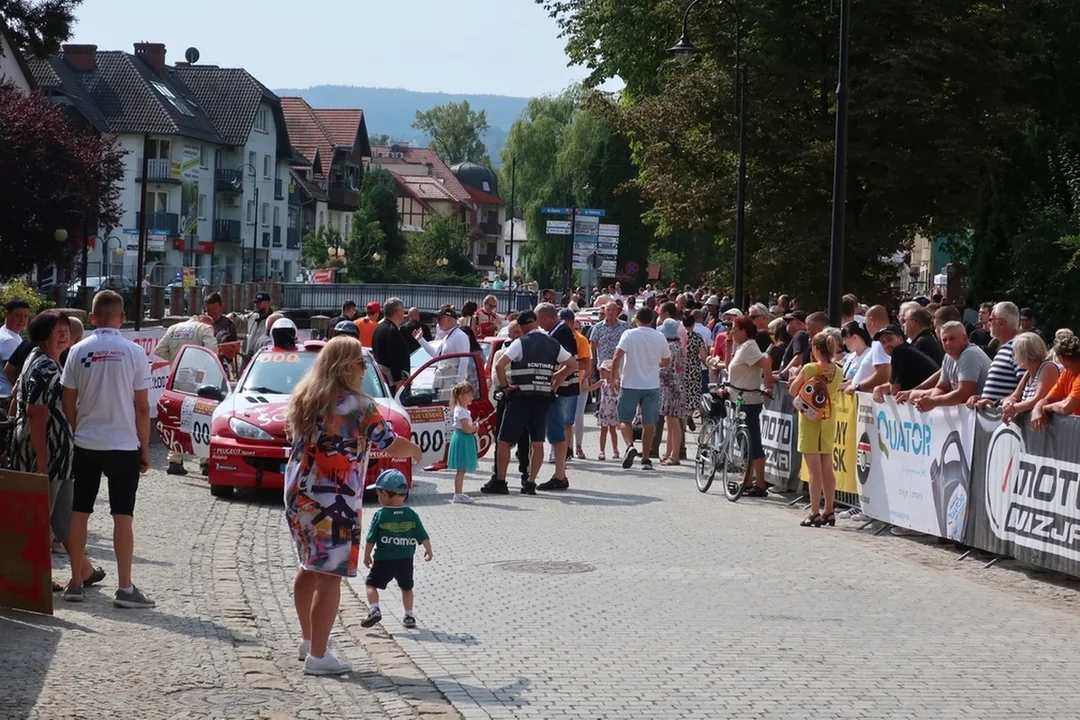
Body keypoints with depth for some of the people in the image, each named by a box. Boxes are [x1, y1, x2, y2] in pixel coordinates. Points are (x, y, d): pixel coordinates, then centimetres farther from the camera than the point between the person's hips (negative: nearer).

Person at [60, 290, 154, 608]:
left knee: (79, 513, 10)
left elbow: (68, 404, 1)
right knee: (122, 516, 0)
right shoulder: (133, 352, -8)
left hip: (86, 444, 2)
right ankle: (125, 588, -2)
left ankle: (76, 582, 13)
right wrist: (144, 449, 2)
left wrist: (76, 433, 15)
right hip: (124, 445, -2)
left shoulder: (79, 352, -2)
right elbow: (142, 407, -7)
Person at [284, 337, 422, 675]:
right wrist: (415, 451, 16)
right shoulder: (359, 406, -12)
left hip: (297, 495, 7)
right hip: (334, 503, -7)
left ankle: (308, 639, 34)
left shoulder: (302, 399, 7)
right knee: (329, 577, -3)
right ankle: (318, 656, -2)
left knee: (309, 568, 21)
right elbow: (392, 445, -6)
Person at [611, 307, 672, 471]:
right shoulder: (660, 338, 3)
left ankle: (630, 446, -16)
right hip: (652, 385, 2)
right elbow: (666, 361, 15)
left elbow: (617, 358, -14)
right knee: (649, 423, 8)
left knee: (625, 420, 8)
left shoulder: (629, 335, -6)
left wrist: (614, 378, -3)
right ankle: (646, 459, 9)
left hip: (630, 384, -2)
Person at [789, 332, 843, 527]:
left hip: (810, 419, -5)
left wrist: (798, 375, 6)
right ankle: (829, 512, 17)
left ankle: (815, 513, -6)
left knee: (814, 469, -5)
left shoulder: (809, 369, -15)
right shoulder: (837, 372, -1)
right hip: (828, 419, 5)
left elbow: (793, 390, -6)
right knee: (827, 468, 12)